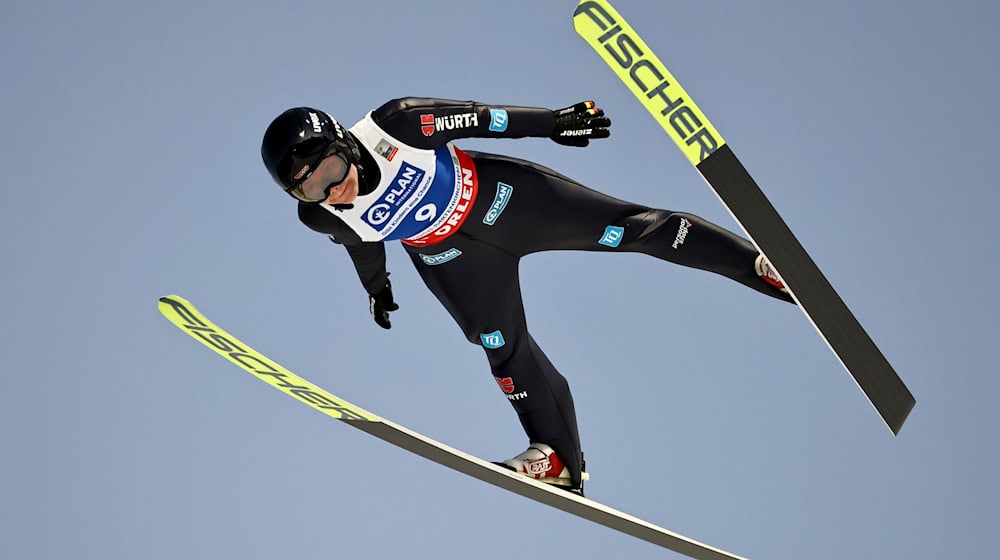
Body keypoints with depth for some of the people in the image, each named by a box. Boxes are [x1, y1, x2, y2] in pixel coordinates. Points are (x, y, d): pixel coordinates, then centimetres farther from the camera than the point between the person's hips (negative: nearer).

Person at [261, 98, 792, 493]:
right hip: (448, 254, 2)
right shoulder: (323, 217, -23)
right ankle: (559, 458, 22)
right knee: (503, 347, 2)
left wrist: (552, 122, -16)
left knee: (626, 227, -3)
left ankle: (756, 262, 10)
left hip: (494, 195, -2)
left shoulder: (394, 125, -35)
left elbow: (476, 118, -21)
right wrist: (376, 285, 18)